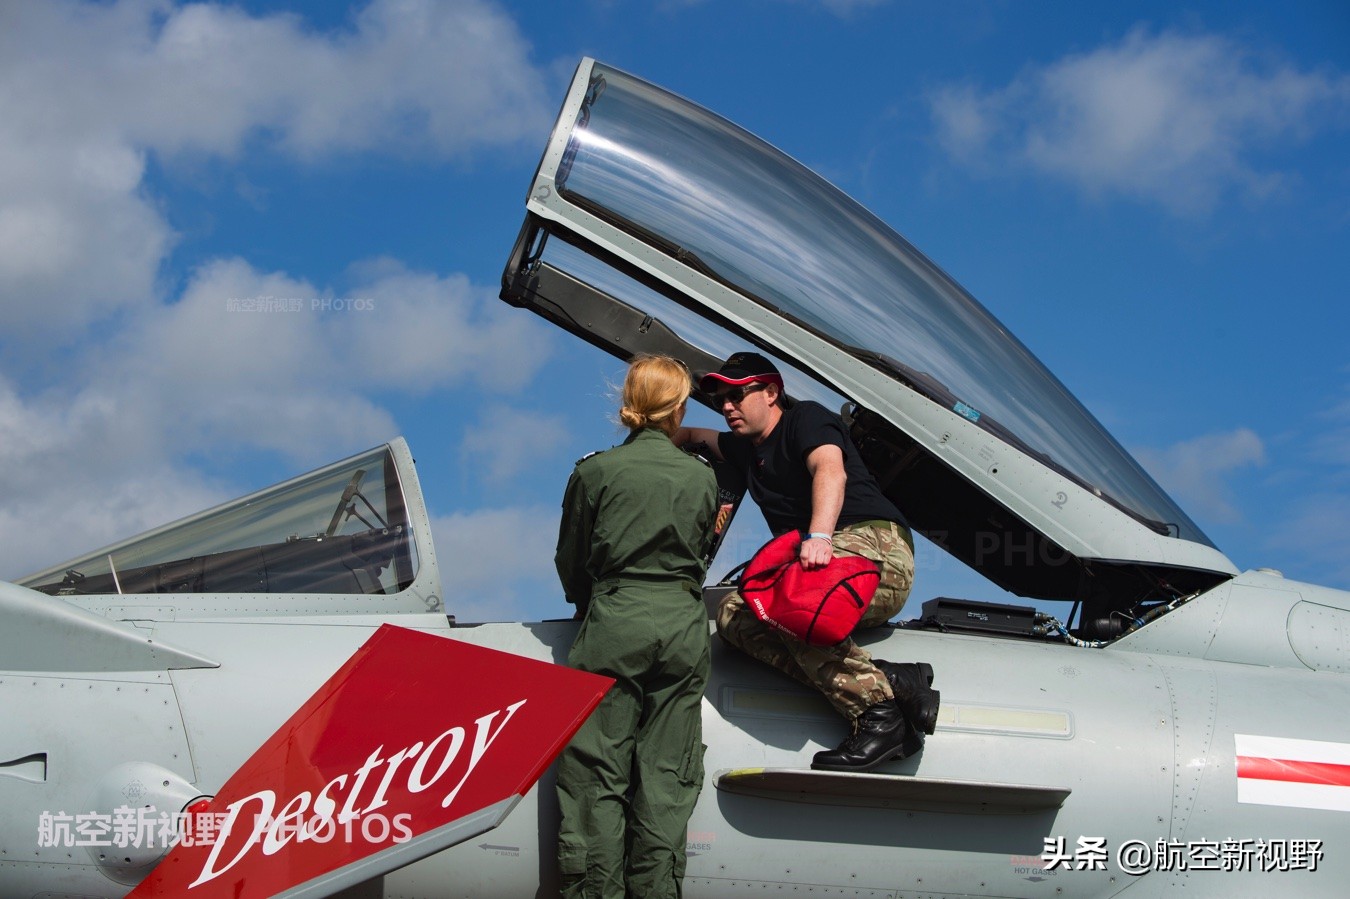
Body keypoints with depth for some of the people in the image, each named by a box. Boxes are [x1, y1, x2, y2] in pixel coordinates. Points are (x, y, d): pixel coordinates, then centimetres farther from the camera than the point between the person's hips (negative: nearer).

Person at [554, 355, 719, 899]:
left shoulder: (595, 471, -1)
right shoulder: (702, 477, 6)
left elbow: (570, 563, 8)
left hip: (612, 628, -2)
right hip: (683, 630, 2)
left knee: (597, 774, 2)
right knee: (666, 774, 6)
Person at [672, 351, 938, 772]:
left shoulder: (807, 418, 3)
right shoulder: (747, 448, 29)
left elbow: (831, 470, -19)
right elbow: (697, 436, 50)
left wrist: (819, 536, -37)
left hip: (874, 539, -8)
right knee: (733, 613, -18)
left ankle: (877, 708, -34)